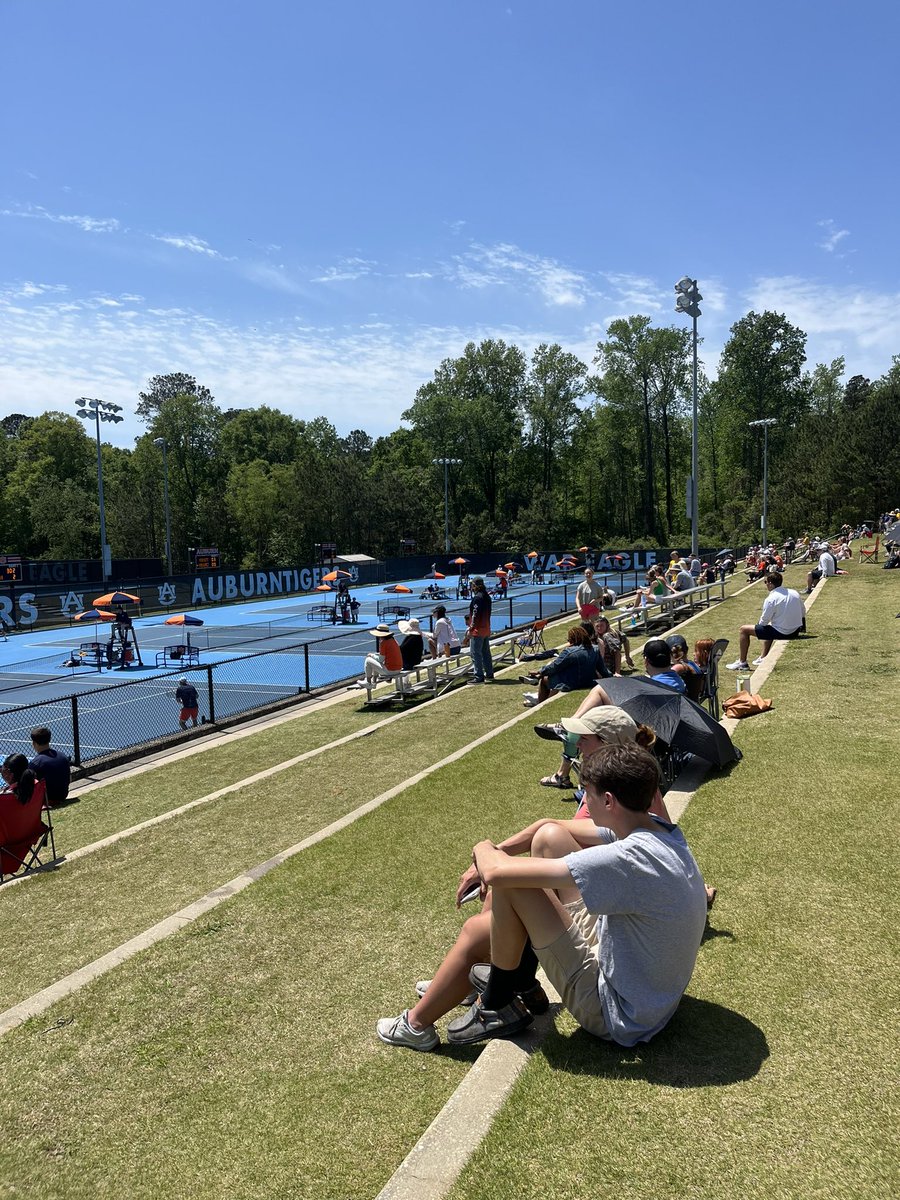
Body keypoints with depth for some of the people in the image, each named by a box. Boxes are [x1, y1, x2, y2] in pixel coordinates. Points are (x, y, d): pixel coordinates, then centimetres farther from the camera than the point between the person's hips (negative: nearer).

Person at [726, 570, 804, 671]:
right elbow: (803, 614, 10)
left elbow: (764, 622, -13)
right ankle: (763, 658, 46)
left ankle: (742, 663, 10)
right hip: (796, 631, 8)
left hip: (781, 632, -8)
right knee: (770, 627, 39)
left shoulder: (771, 599, -18)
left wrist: (759, 622, 10)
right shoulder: (795, 593, 2)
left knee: (744, 629, 3)